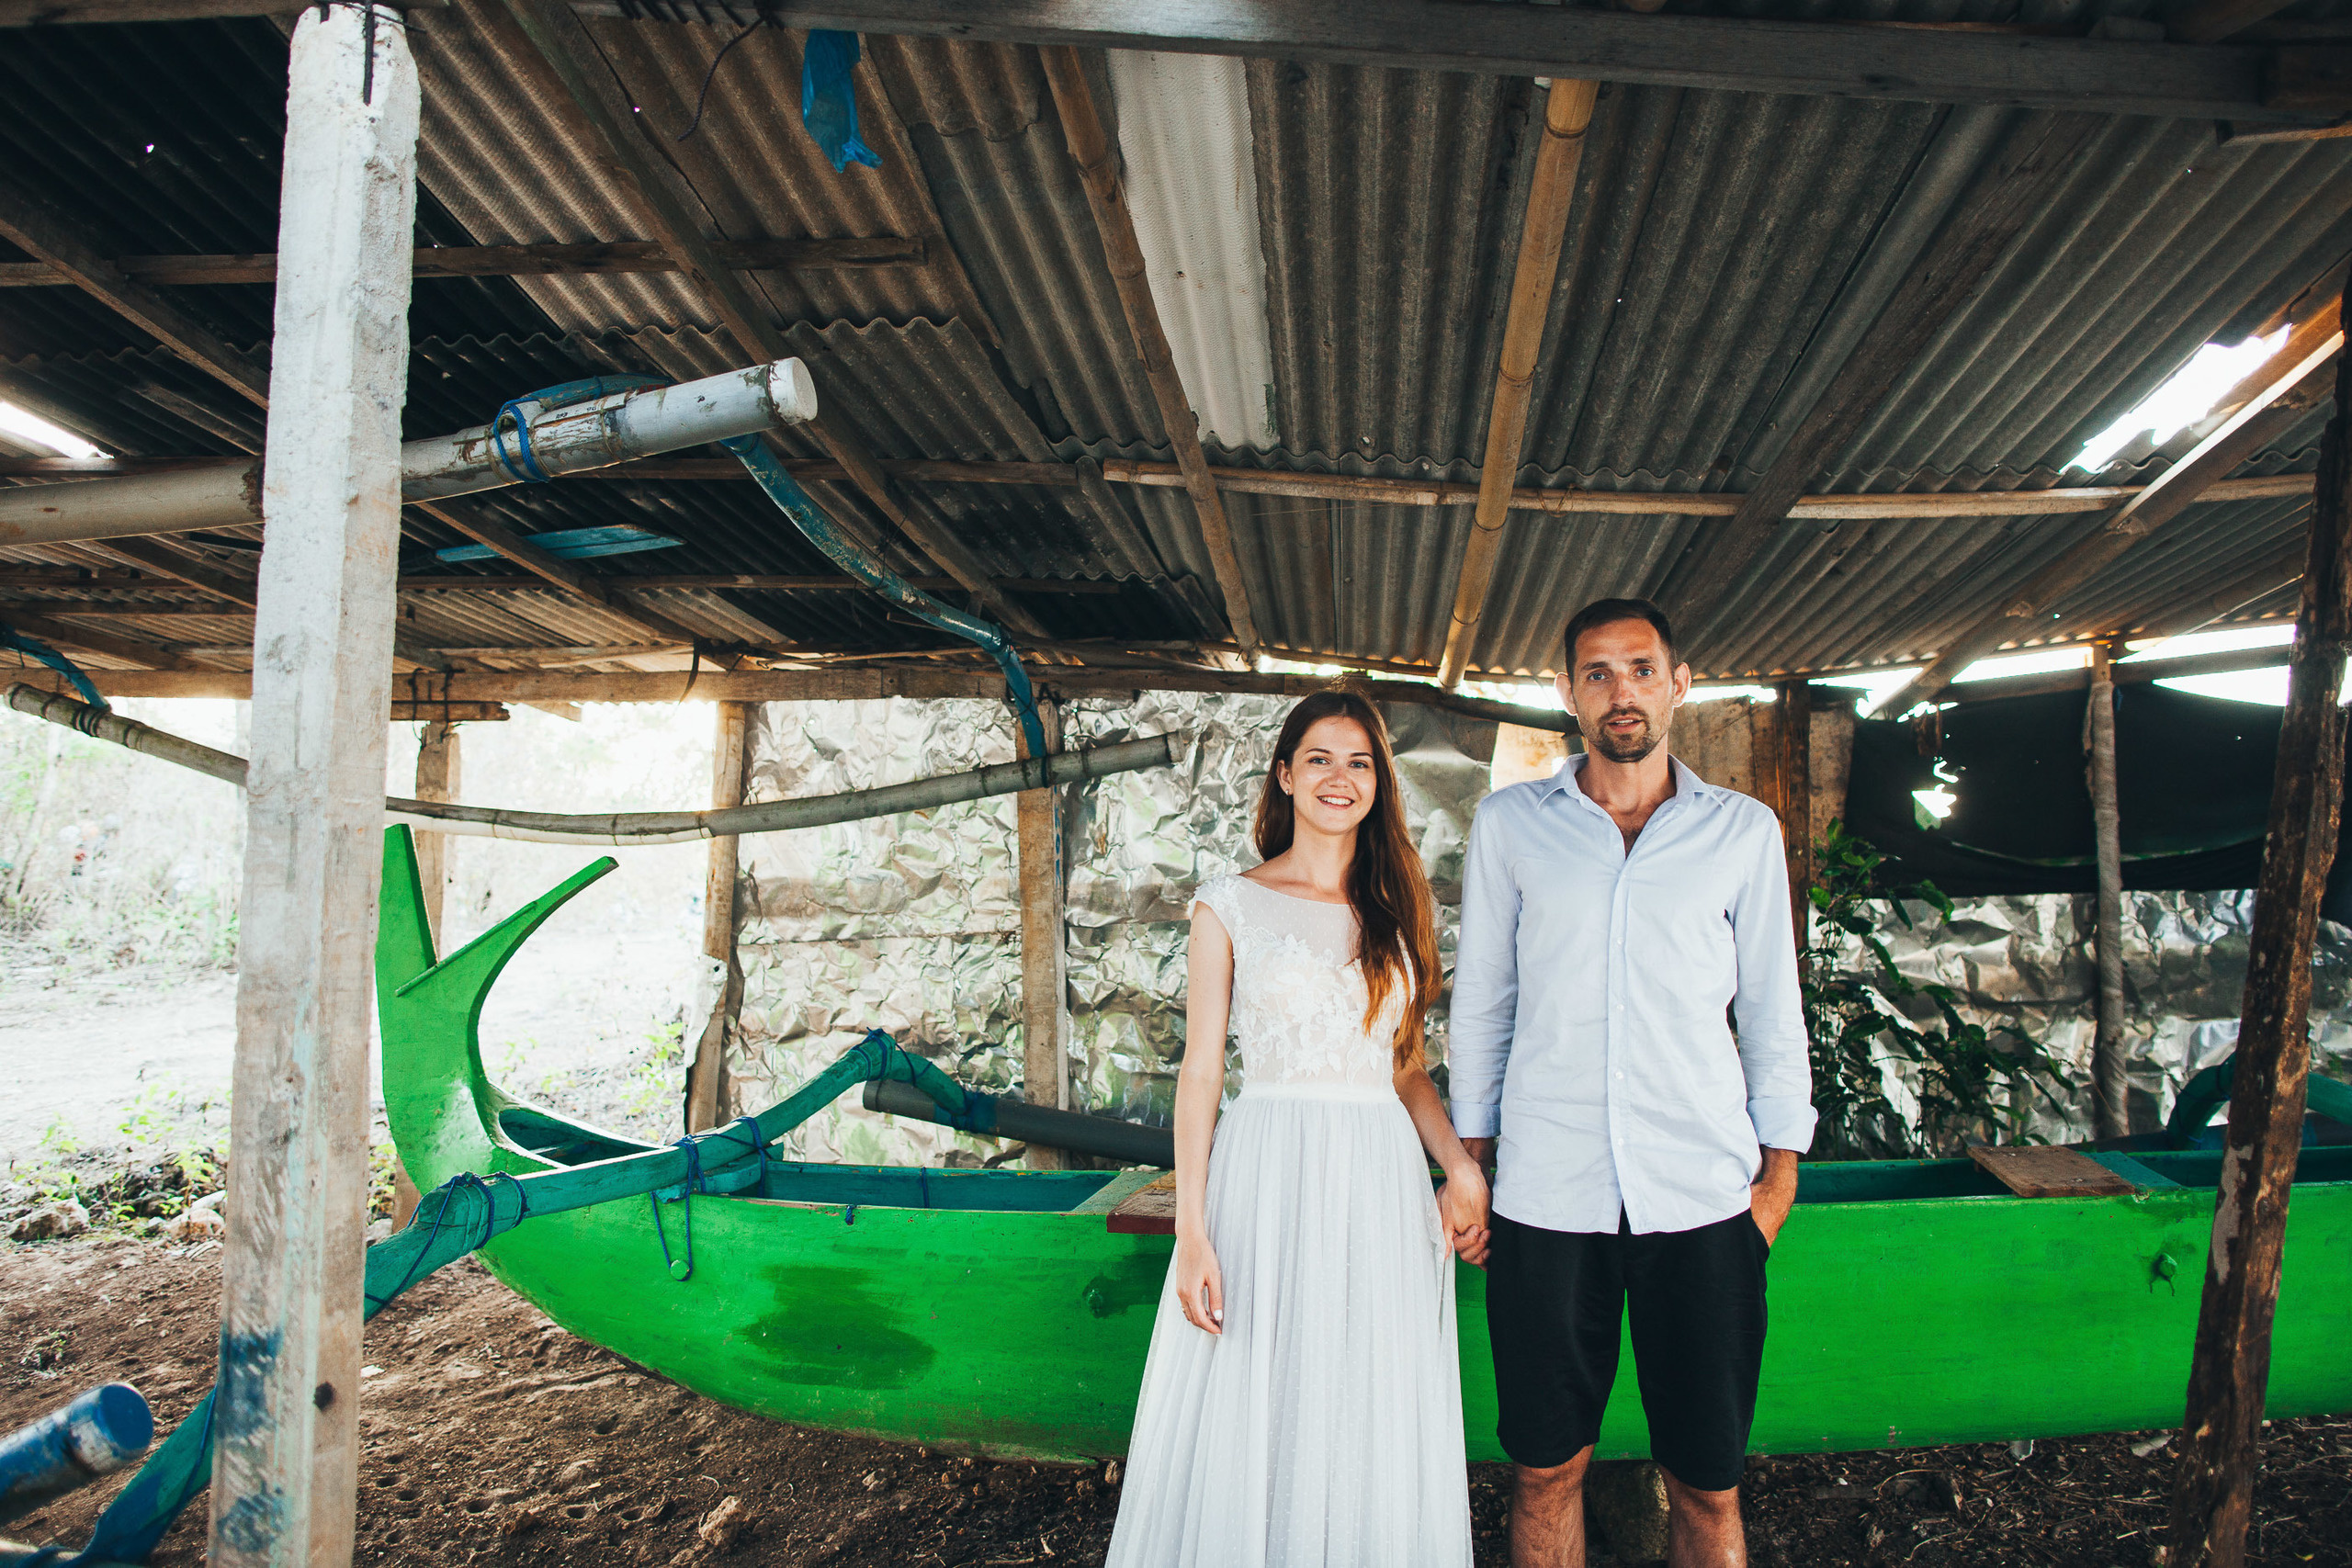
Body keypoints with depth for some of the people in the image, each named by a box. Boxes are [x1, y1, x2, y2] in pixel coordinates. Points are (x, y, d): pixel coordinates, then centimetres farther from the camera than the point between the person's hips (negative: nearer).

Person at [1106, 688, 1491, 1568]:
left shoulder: (1397, 910, 12)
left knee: (1374, 1440, 9)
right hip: (1269, 1178, -3)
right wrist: (1192, 1230, -9)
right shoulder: (1230, 905, 1)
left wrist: (1462, 1167, -2)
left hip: (1384, 1187, 3)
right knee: (1254, 1432, 4)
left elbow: (1406, 1067, 15)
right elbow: (1201, 1069, -1)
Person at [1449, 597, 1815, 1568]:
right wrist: (1470, 1161, 8)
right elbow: (1480, 999, 10)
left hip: (1703, 1197, 0)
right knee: (1546, 1468, 8)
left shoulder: (1744, 831, 7)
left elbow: (1771, 1007, 11)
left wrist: (1780, 1169, 7)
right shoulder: (1509, 825, 6)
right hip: (1544, 1197, 0)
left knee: (1708, 1484, 7)